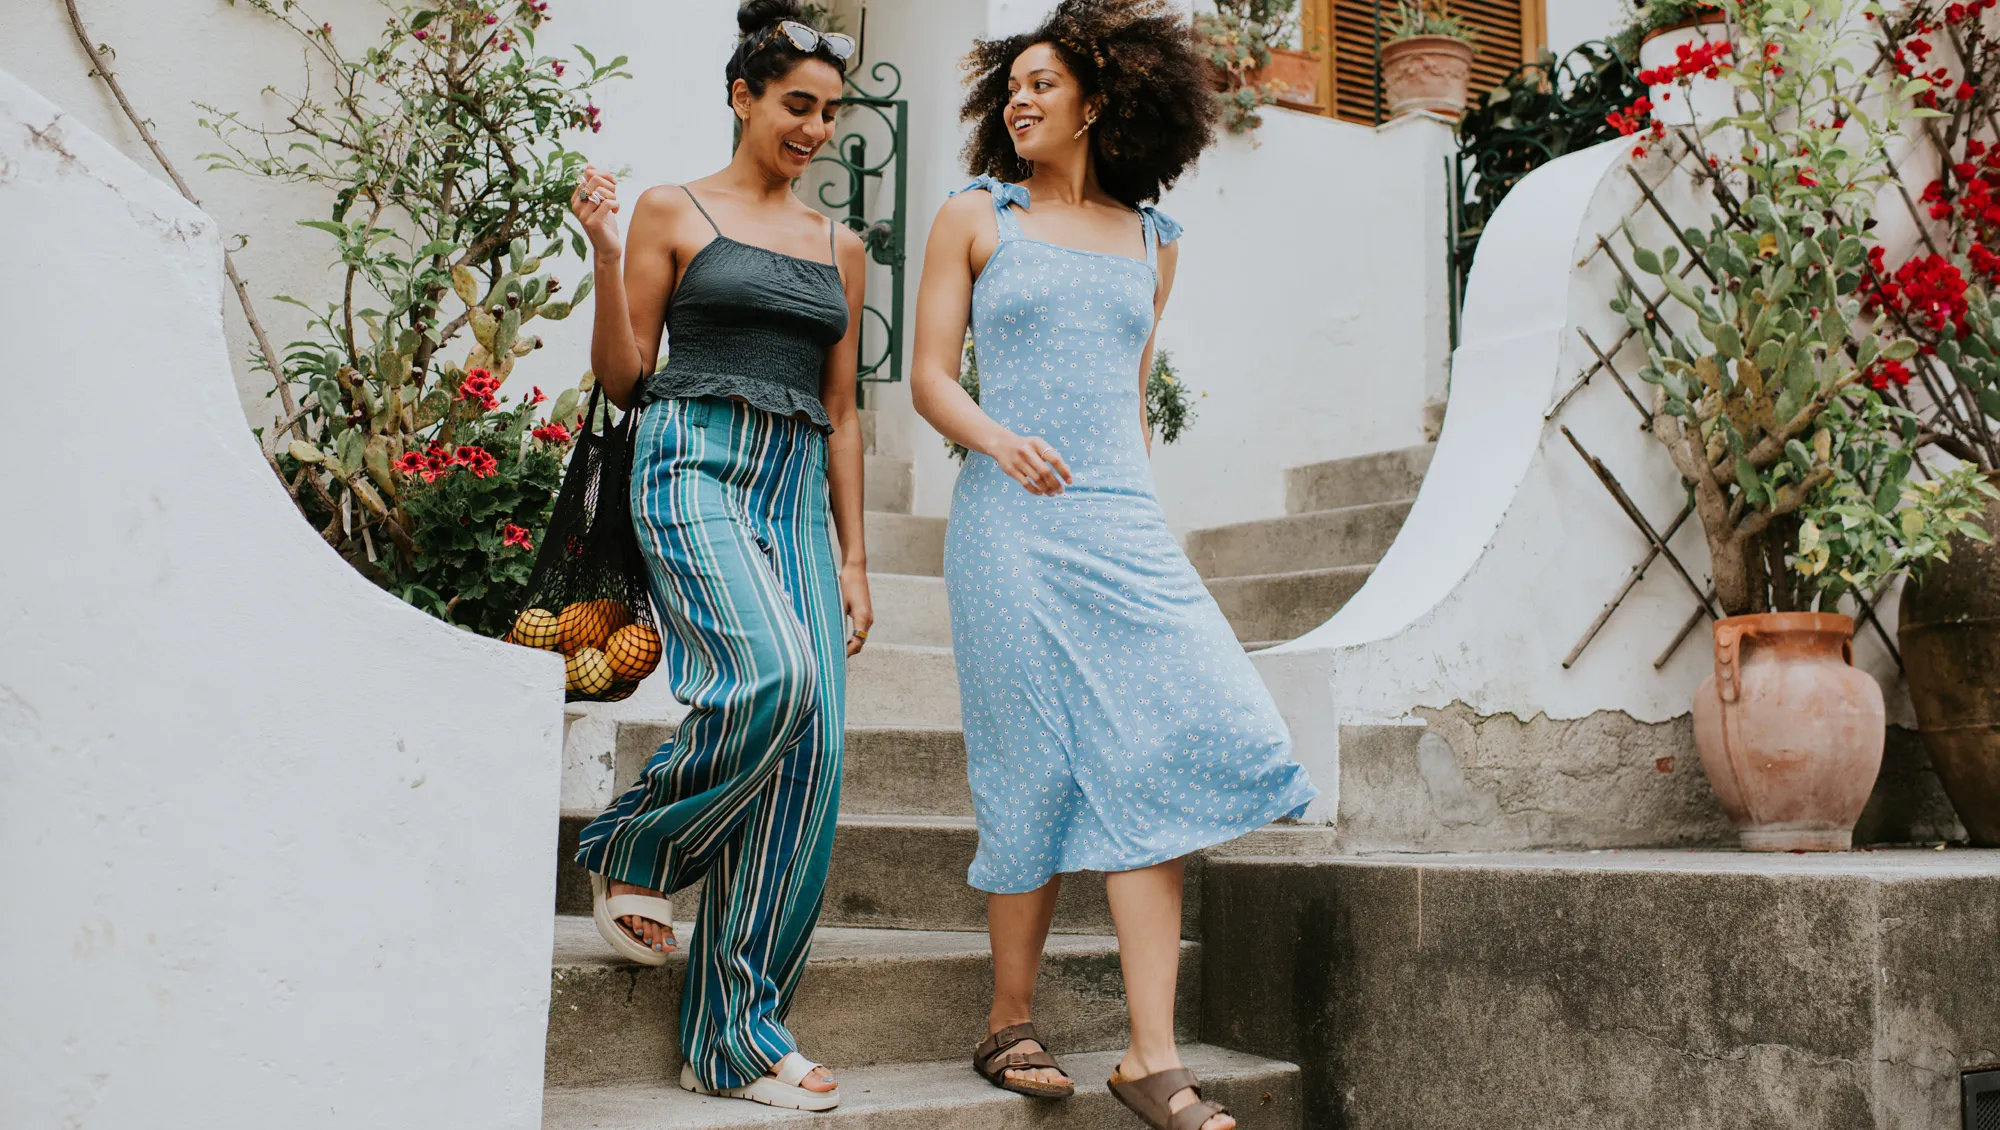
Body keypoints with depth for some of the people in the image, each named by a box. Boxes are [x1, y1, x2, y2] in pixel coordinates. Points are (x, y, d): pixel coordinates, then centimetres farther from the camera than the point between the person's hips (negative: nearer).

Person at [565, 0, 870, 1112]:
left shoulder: (840, 247, 19)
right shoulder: (675, 212, 7)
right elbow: (622, 377, 5)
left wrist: (854, 559, 11)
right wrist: (604, 255, -9)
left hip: (796, 489, 5)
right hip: (694, 465, -5)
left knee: (810, 748, -7)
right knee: (773, 676, -30)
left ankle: (737, 1034, 2)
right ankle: (634, 852, 1)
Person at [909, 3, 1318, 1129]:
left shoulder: (1153, 241, 17)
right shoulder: (976, 217, 9)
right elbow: (931, 375, 4)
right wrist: (998, 439, -16)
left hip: (1122, 520, 3)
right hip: (1011, 522, -3)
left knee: (1161, 755, -9)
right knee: (1042, 770, -3)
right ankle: (1012, 1023, 15)